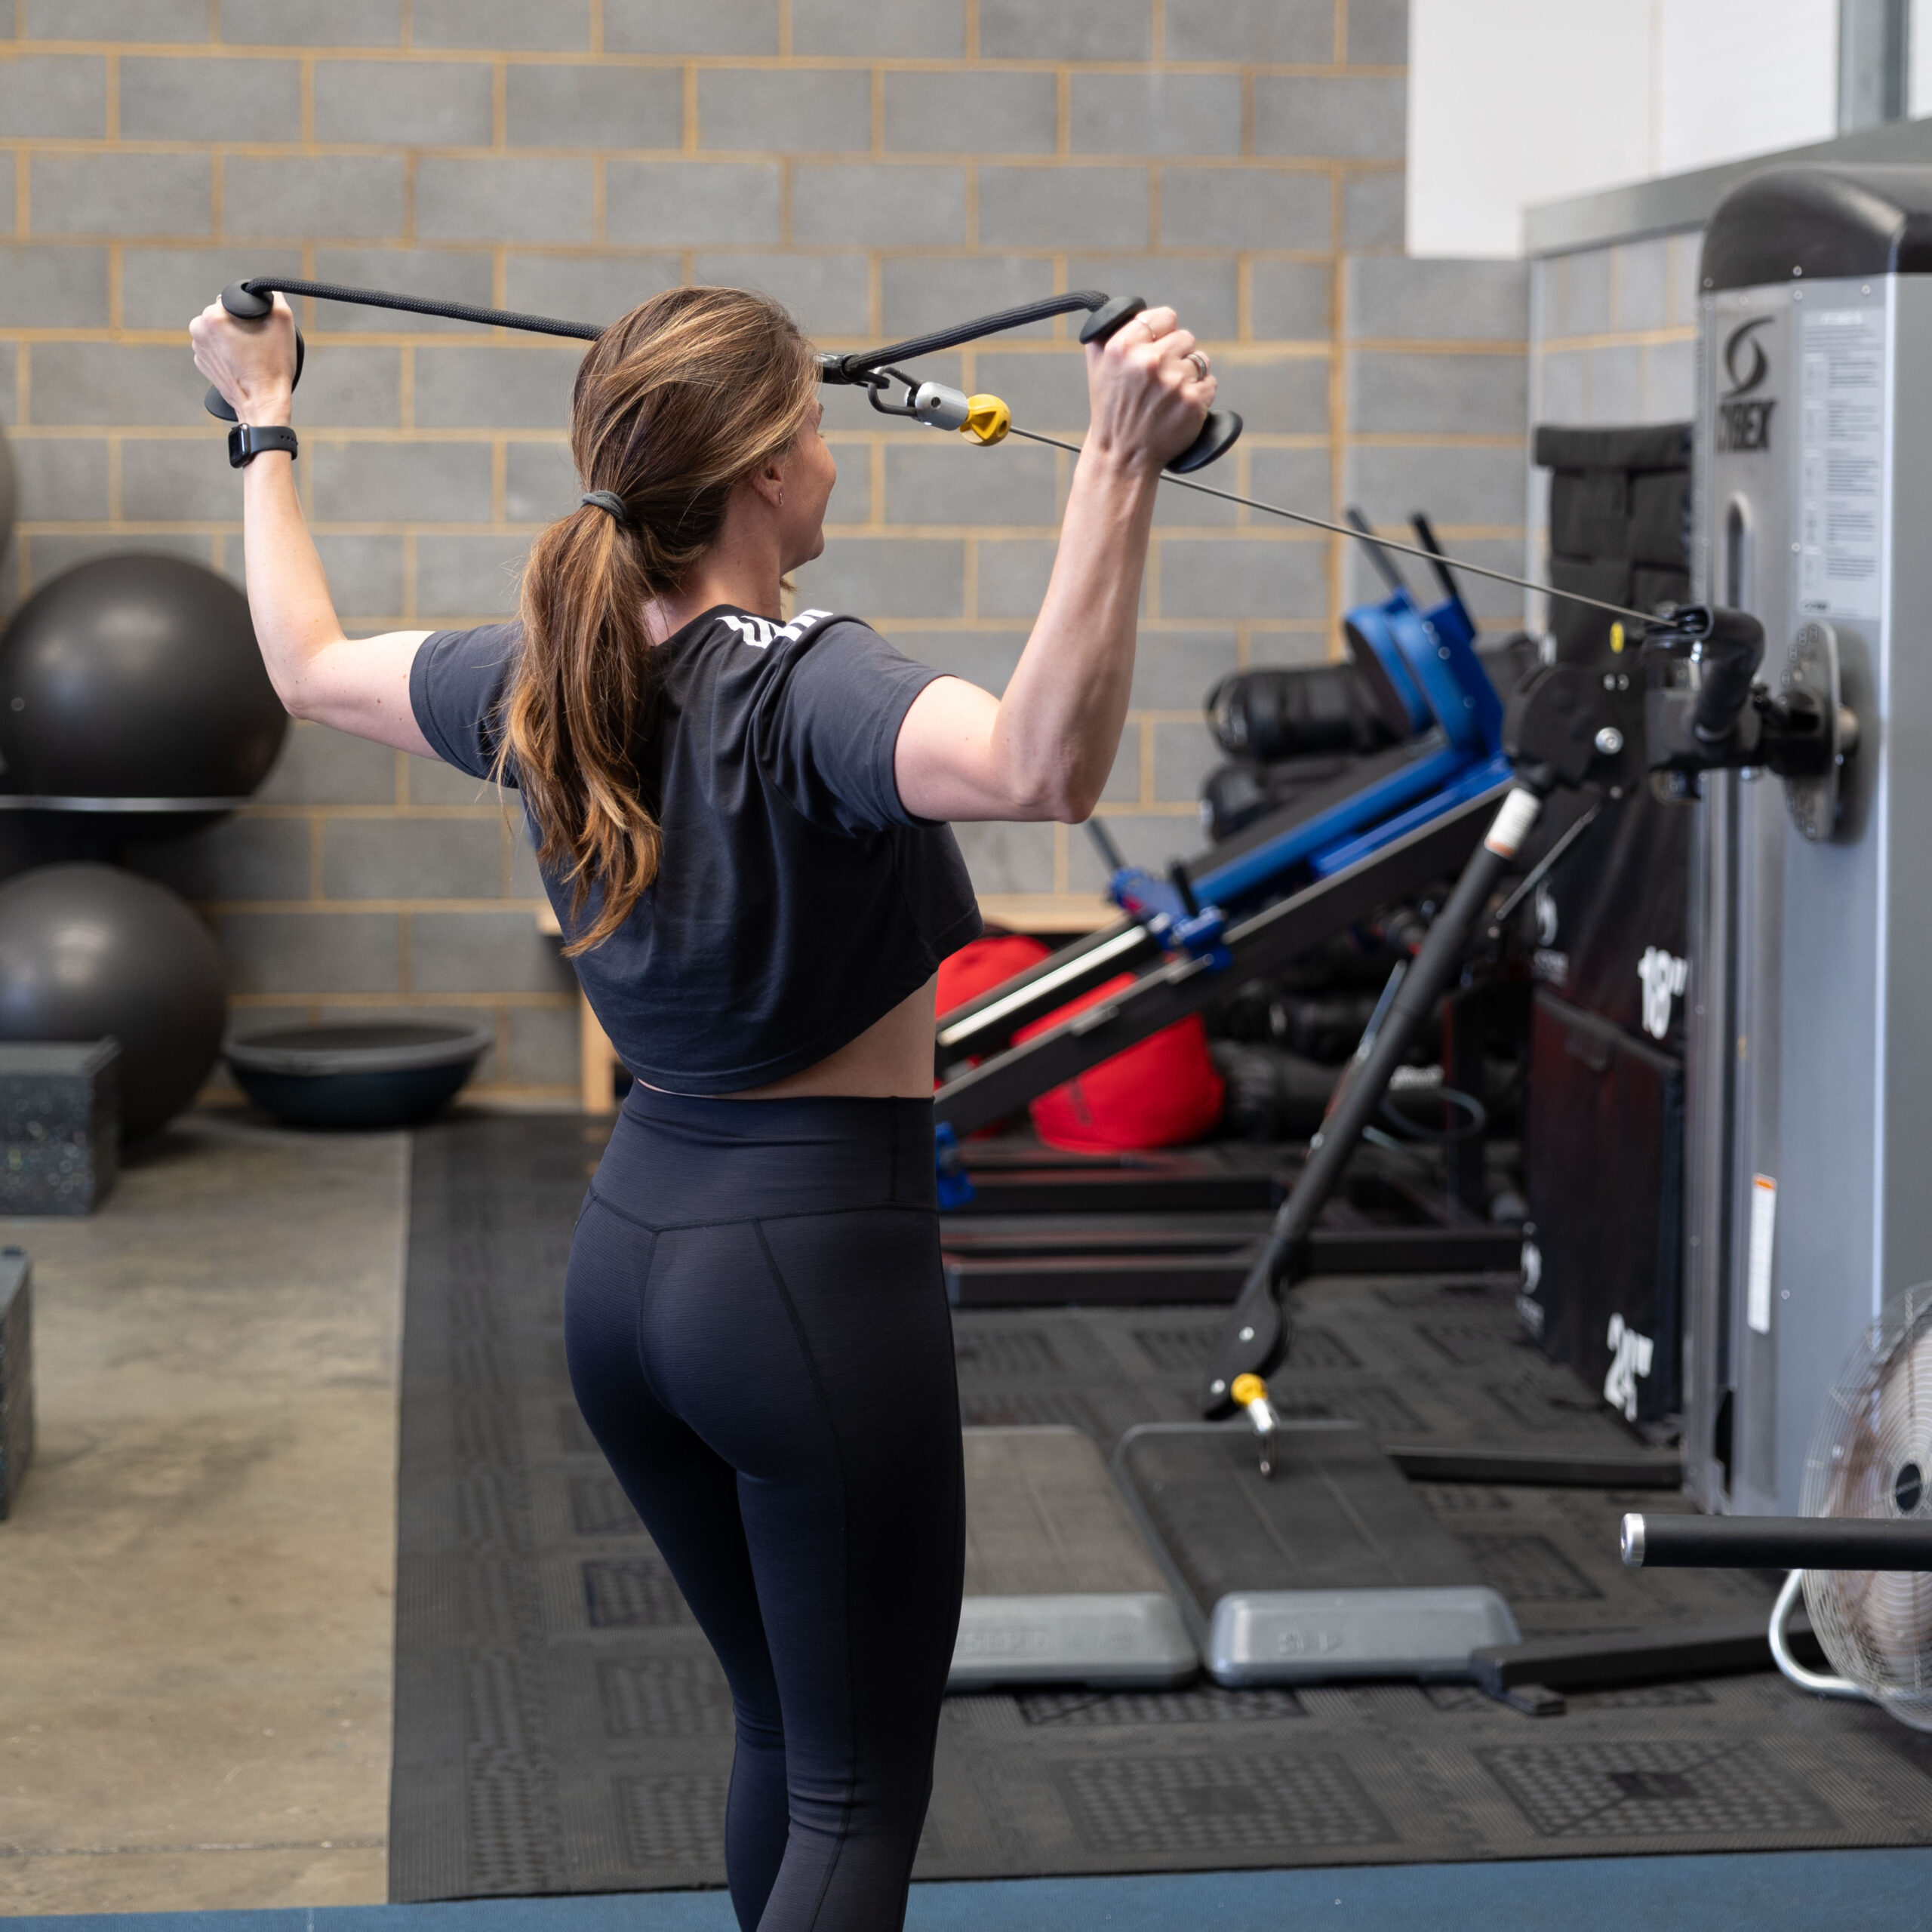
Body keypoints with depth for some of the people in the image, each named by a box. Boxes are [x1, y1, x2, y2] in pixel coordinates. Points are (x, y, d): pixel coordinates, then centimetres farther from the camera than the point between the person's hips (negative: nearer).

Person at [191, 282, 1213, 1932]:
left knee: (788, 1725, 24)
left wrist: (266, 422, 33)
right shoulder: (802, 689, -21)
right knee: (860, 1792, 3)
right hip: (818, 1261, -8)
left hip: (629, 1253, 8)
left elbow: (310, 663, 21)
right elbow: (1039, 763, -42)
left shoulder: (547, 684, 2)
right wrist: (1121, 463, -46)